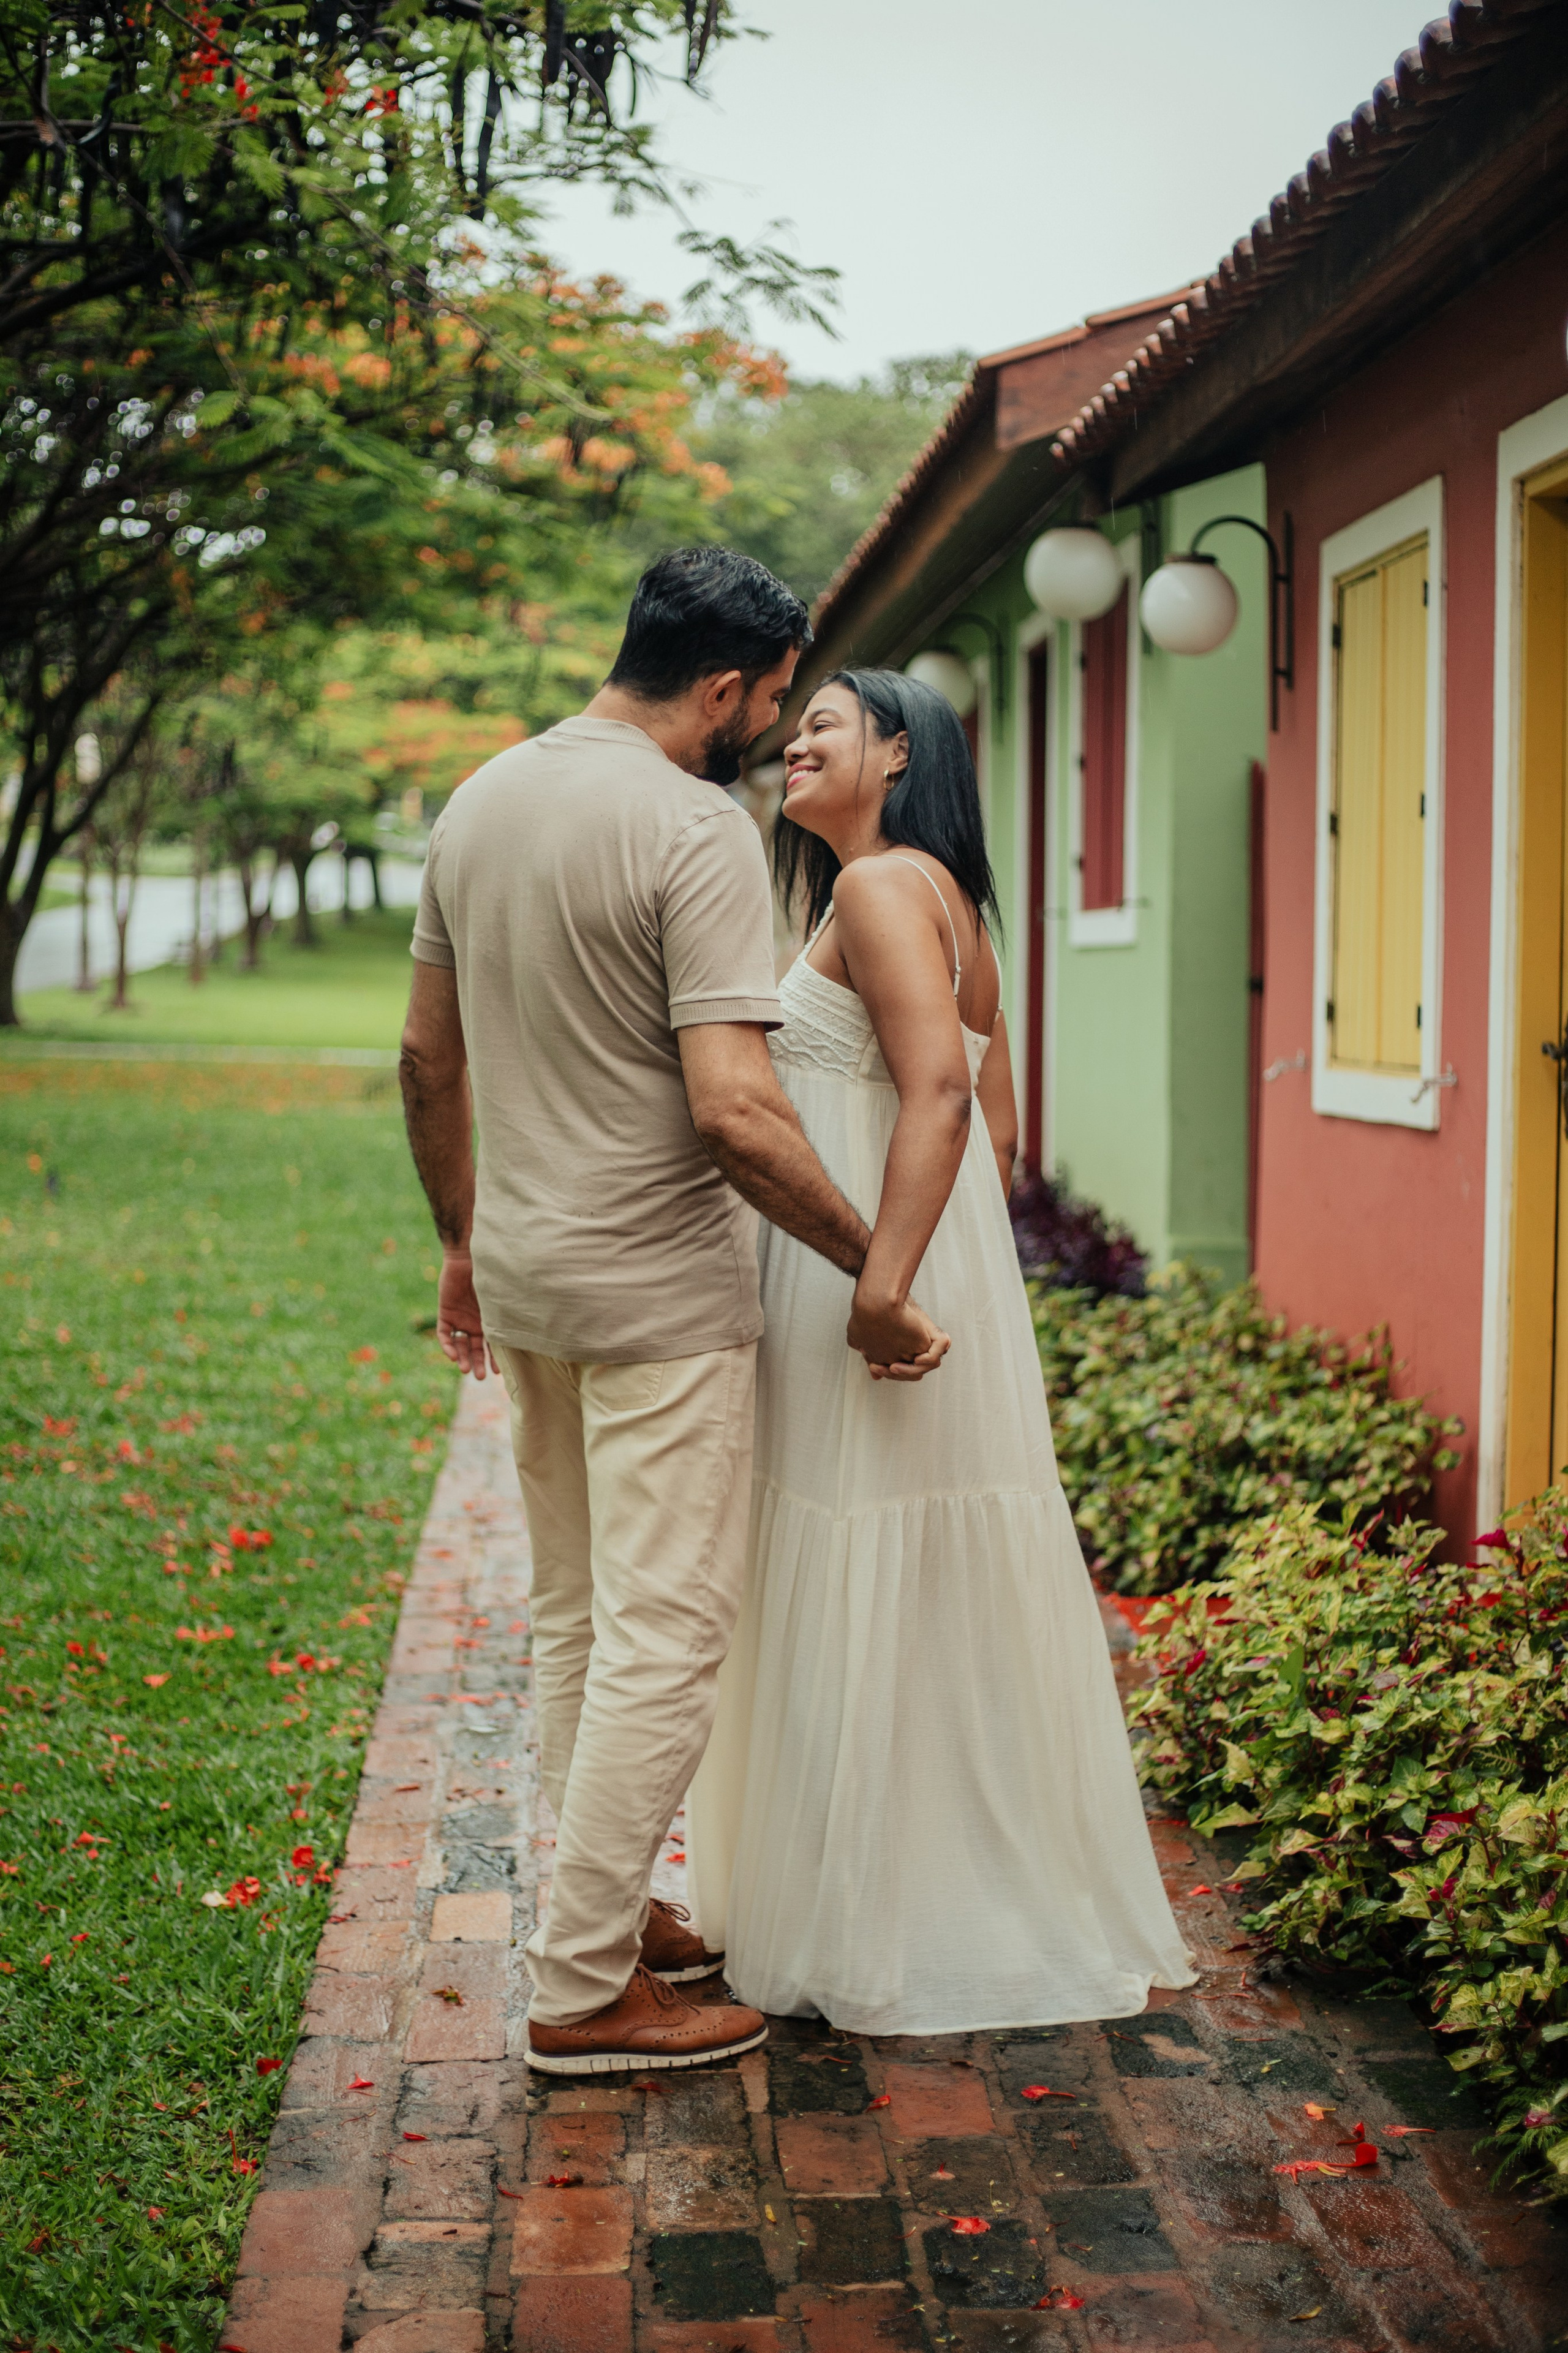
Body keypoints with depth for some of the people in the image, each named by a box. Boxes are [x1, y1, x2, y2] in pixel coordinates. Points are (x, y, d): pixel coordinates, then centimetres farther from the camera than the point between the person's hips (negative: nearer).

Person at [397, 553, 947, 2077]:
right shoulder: (696, 828, -18)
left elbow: (428, 1057, 14)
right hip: (659, 1290, -8)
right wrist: (876, 1275, -15)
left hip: (524, 1279, 9)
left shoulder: (478, 801, 7)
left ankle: (609, 1912, 31)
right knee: (664, 1634, 0)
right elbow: (732, 1111, -25)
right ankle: (585, 1991, 6)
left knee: (575, 1620, 19)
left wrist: (462, 1237, 24)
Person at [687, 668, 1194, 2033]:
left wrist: (884, 1285, -28)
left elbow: (938, 1088, -24)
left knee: (875, 1597, -1)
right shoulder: (947, 900, 17)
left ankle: (888, 1929, 10)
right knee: (938, 1590, 15)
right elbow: (1001, 1125, 18)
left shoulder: (881, 883, -12)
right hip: (943, 1263, 10)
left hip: (869, 1263, -10)